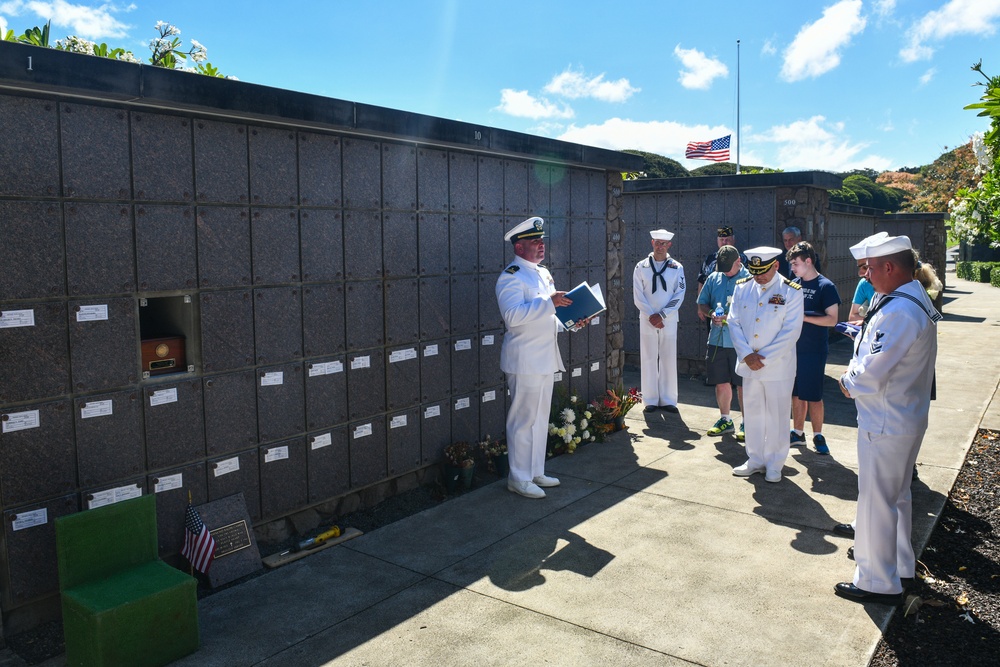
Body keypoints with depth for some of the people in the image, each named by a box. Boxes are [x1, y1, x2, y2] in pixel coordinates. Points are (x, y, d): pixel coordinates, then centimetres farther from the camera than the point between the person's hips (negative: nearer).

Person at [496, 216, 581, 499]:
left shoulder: (543, 273, 17)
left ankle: (536, 473, 28)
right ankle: (519, 479, 10)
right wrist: (549, 302, -29)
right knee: (524, 420, -2)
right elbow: (513, 315, -28)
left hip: (546, 358, 9)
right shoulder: (511, 277, -13)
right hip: (525, 359, -9)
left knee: (540, 419, 16)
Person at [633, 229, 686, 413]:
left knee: (669, 360, 3)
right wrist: (651, 316, -10)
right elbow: (638, 296, -1)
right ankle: (650, 400, 11)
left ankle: (668, 400, 12)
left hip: (669, 321, 0)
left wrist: (662, 315, -10)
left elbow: (679, 295, -1)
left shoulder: (677, 268, 4)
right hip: (647, 320, 0)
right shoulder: (641, 267, 3)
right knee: (649, 360, 2)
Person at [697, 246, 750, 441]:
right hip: (717, 339, 4)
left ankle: (746, 423, 16)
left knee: (743, 384, 3)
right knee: (721, 382, 13)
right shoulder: (713, 278, 9)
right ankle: (725, 420, 28)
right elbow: (701, 305, 13)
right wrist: (711, 313, -7)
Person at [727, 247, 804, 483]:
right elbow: (734, 322, 2)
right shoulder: (742, 288, 3)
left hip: (778, 366, -3)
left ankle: (774, 465, 19)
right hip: (748, 364, 4)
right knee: (752, 414, 13)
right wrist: (747, 355, -10)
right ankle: (755, 460, 27)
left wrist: (764, 358, -15)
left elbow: (791, 331, -11)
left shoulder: (791, 292, -7)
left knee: (777, 417, 5)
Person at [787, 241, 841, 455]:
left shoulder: (826, 286, -10)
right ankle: (798, 433, 22)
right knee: (796, 393, 11)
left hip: (814, 351, -6)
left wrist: (803, 316, -21)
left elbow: (832, 319, -15)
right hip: (794, 347, 6)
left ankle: (818, 436, 15)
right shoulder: (794, 284, 9)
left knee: (813, 395, 1)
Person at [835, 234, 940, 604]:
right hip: (908, 418, 10)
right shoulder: (916, 301, 7)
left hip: (885, 424, -10)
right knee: (897, 496, 23)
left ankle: (878, 582, 16)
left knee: (877, 501, 3)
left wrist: (849, 382, -8)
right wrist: (855, 374, 0)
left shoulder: (898, 312, -27)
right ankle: (900, 565, 39)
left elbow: (872, 375, -28)